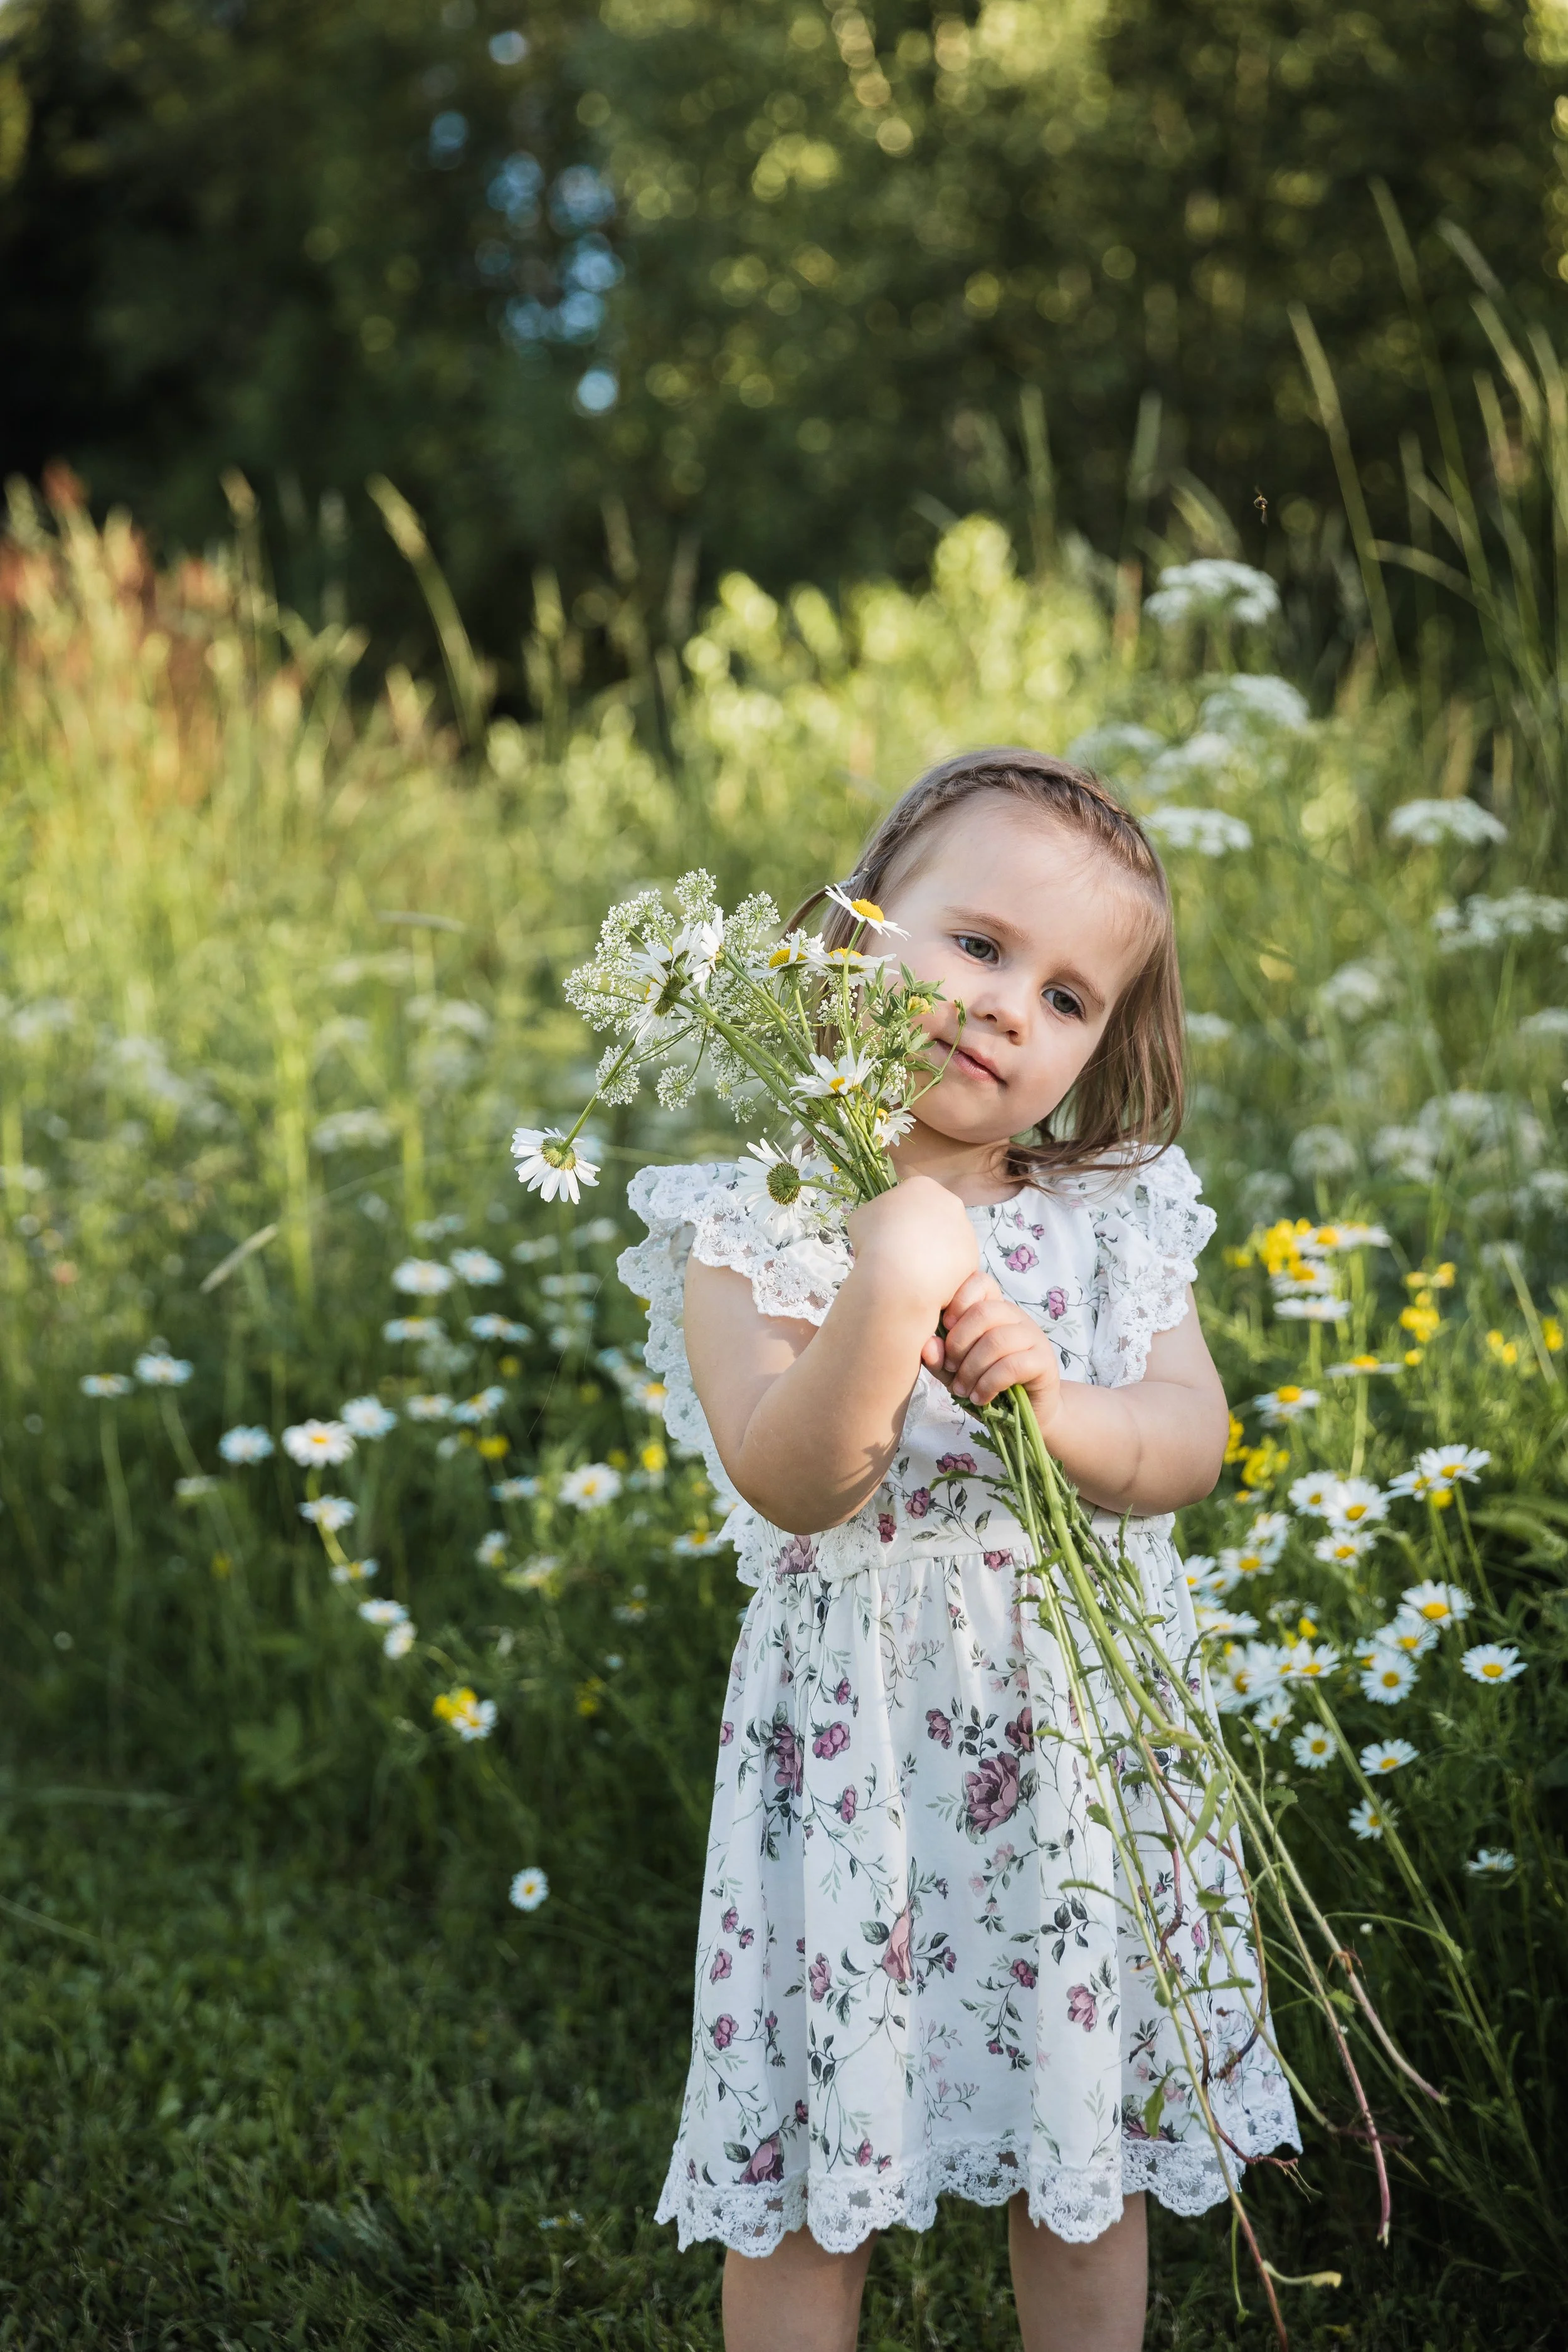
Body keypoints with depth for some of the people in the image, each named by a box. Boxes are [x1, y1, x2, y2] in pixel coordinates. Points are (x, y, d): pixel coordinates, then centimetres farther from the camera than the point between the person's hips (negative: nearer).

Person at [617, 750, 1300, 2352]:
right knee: (806, 2187, 11)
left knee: (1088, 2163, 18)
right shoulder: (757, 1221, -10)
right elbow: (790, 1485, -21)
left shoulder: (1113, 1220, 2)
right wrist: (887, 1290, -33)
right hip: (857, 1763, -3)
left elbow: (1190, 1442, -5)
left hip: (1082, 1750, 3)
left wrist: (1056, 1403, -24)